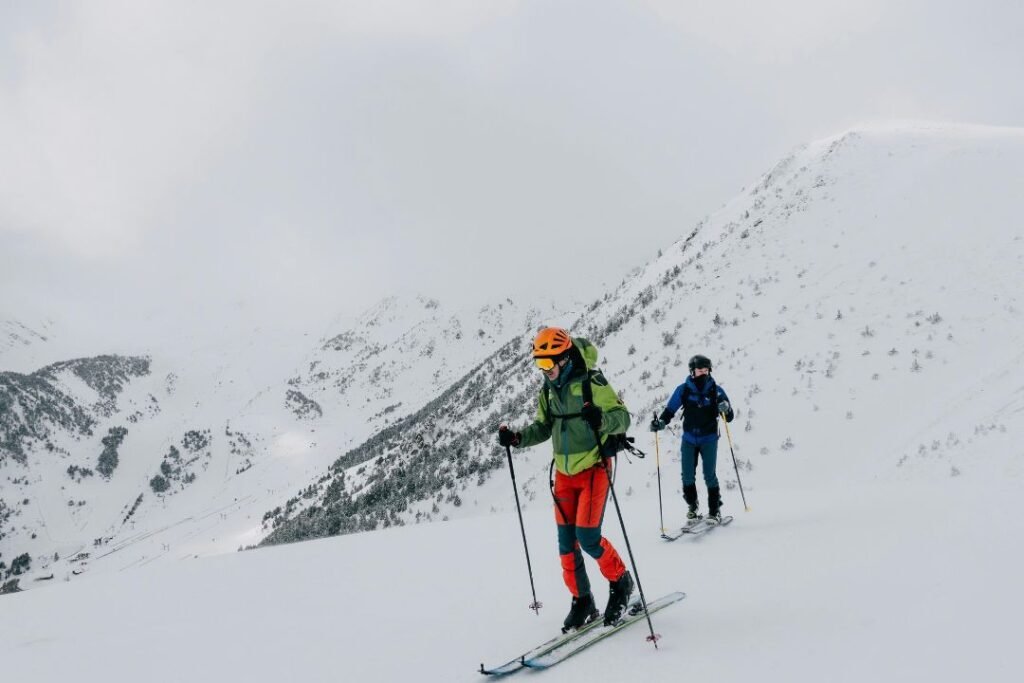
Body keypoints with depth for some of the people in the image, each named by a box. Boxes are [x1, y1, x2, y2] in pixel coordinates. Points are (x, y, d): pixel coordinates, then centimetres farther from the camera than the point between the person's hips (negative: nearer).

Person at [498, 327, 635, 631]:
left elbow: (623, 417, -17)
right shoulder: (548, 390, 6)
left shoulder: (591, 382, -15)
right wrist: (517, 438, -2)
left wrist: (601, 419, -38)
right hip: (564, 471, 7)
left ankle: (620, 581, 14)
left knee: (587, 536, -12)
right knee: (566, 540, 5)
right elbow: (543, 427, 15)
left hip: (593, 468, -7)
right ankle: (582, 601, 18)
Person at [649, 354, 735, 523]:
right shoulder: (683, 389, -2)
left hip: (709, 439, -2)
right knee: (687, 476, -1)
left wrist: (726, 409, -25)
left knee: (709, 475, -8)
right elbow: (670, 410, 2)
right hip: (689, 439, 2)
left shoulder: (716, 390, -4)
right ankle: (692, 507, 18)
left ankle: (715, 510, 6)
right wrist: (660, 422, -17)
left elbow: (729, 418, -2)